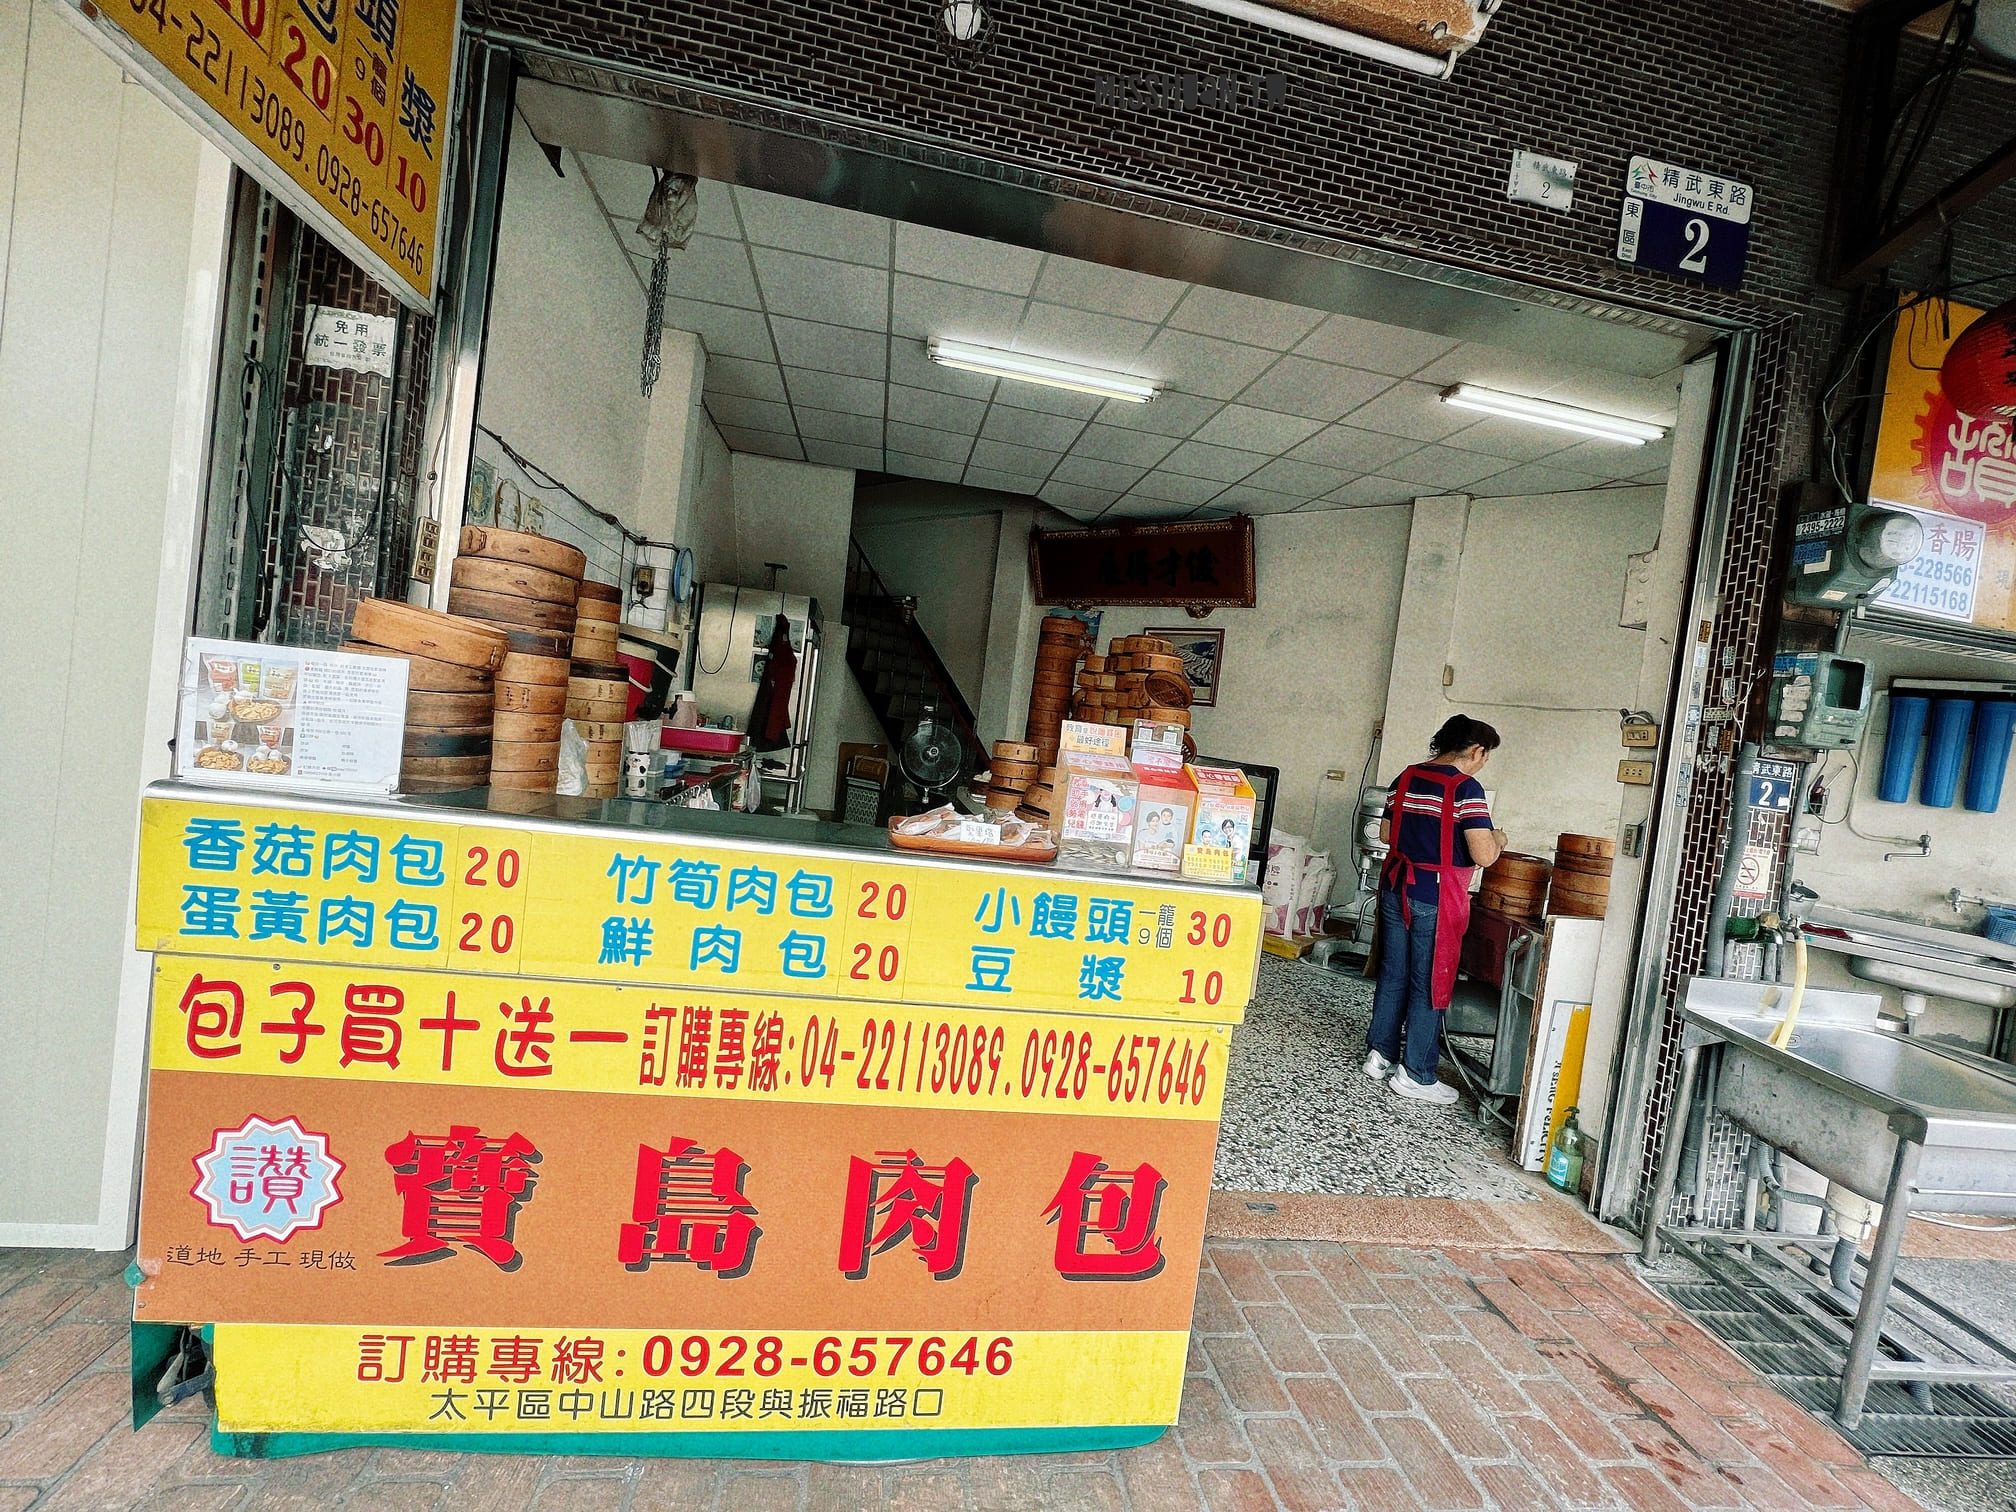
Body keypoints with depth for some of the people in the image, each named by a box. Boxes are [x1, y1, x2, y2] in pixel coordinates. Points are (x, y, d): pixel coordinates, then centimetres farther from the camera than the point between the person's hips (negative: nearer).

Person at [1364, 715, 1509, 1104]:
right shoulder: (1466, 788, -14)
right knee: (1430, 986, 4)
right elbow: (1483, 855, -19)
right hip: (1436, 898, -6)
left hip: (1396, 889, 7)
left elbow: (1386, 834, 13)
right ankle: (1414, 1075, 13)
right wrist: (1497, 839, 1)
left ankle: (1380, 1054, 26)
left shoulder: (1407, 777, 6)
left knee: (1392, 975, 16)